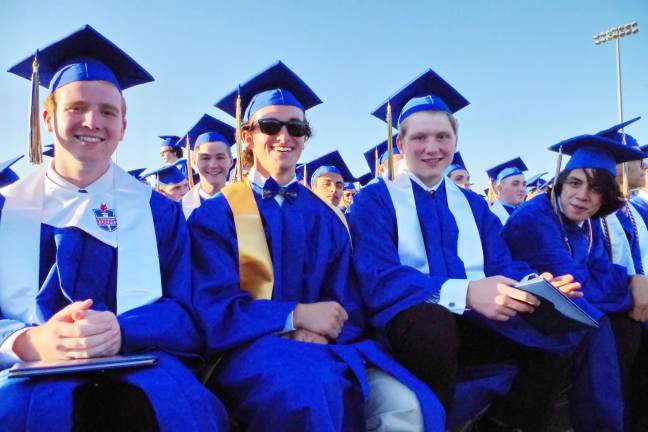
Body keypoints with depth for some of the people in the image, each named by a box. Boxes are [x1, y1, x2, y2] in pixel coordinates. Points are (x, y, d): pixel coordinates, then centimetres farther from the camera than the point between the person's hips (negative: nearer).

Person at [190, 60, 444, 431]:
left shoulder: (328, 217, 15)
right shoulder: (218, 213, 4)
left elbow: (348, 304, 6)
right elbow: (213, 306, -7)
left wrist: (319, 332, -17)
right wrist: (295, 316, -19)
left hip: (325, 345, 3)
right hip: (251, 346, -2)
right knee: (310, 389, -38)